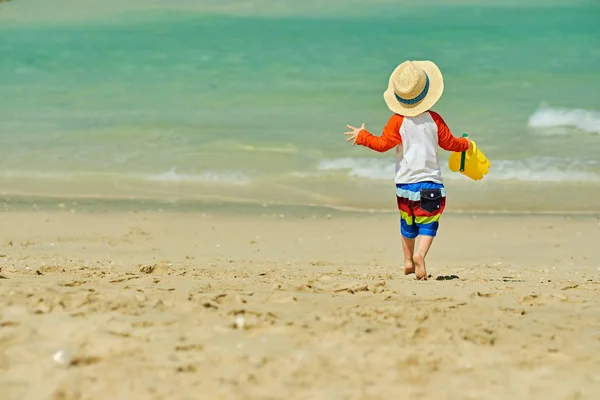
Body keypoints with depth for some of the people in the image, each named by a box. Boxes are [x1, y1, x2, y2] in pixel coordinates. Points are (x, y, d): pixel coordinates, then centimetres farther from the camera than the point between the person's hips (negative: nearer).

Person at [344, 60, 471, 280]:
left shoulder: (397, 121, -7)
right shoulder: (434, 119, -3)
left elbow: (382, 144, -8)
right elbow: (449, 143, 7)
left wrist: (362, 136, 7)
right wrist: (465, 143, 27)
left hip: (404, 183, 1)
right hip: (430, 182, -1)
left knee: (407, 223, 19)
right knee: (428, 223, 0)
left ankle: (408, 260, 27)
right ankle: (420, 254, -26)